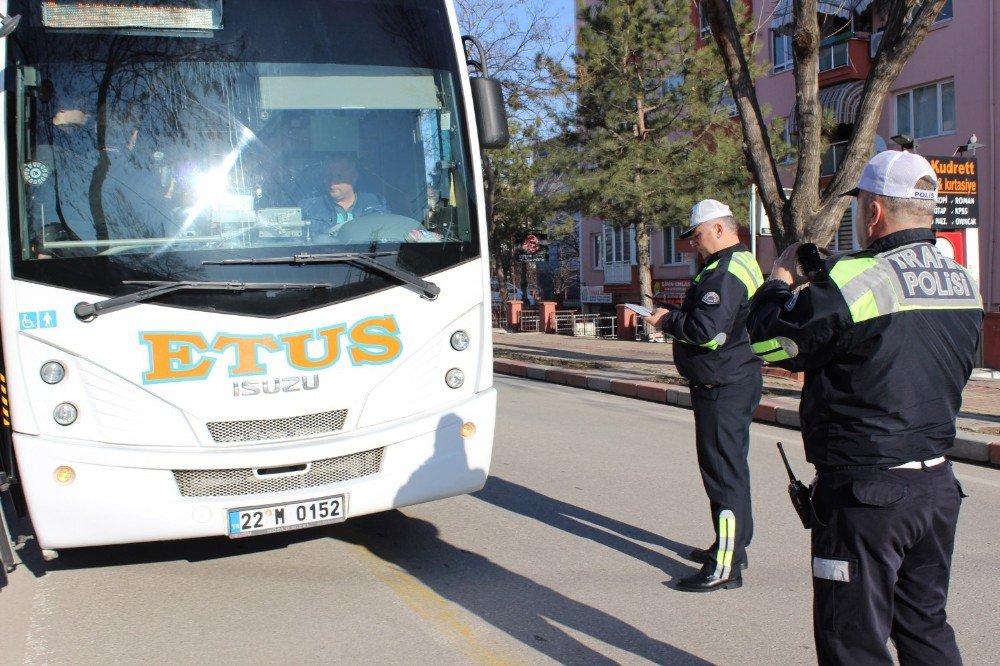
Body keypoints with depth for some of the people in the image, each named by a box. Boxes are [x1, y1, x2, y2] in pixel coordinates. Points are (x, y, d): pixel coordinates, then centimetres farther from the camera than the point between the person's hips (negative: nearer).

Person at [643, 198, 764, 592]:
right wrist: (676, 318, 11)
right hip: (737, 381, 11)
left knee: (724, 472, -8)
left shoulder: (724, 272, -18)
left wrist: (668, 321, -10)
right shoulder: (744, 264, 17)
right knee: (731, 467, 18)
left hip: (723, 388, -11)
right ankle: (733, 547, 30)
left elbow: (706, 330, -25)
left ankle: (726, 566, -3)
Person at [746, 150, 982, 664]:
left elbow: (766, 341, -12)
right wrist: (817, 288, 16)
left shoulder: (856, 280, -20)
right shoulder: (962, 282, 6)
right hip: (938, 484, 8)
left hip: (866, 491, -8)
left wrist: (781, 279, 5)